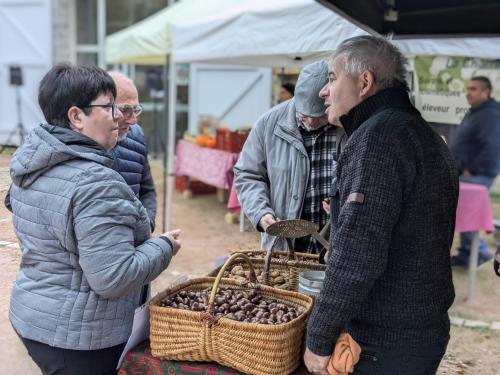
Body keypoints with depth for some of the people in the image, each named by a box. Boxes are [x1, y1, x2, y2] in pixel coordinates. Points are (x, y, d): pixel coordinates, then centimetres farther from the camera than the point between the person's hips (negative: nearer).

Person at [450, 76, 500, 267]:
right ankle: (466, 253, 20)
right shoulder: (474, 112, 15)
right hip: (466, 172, 10)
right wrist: (461, 167, 14)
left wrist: (472, 170, -21)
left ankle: (480, 252, 6)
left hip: (477, 175, -10)